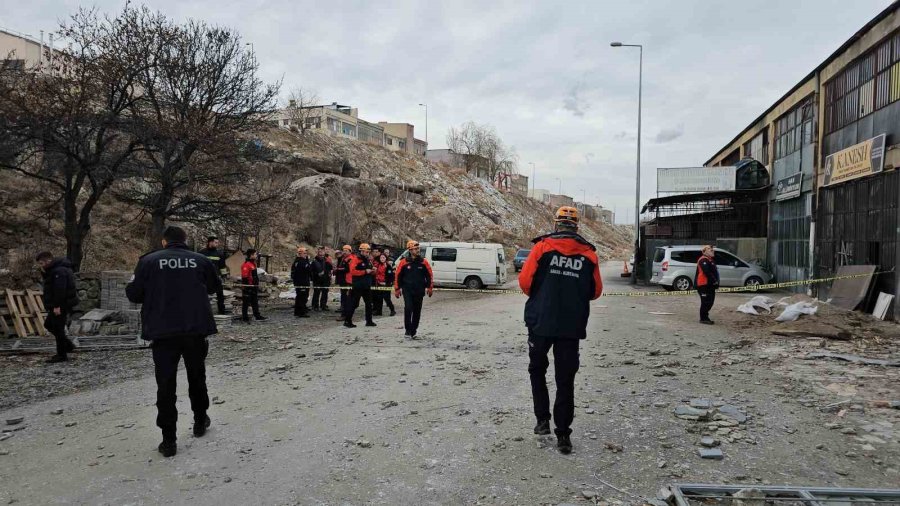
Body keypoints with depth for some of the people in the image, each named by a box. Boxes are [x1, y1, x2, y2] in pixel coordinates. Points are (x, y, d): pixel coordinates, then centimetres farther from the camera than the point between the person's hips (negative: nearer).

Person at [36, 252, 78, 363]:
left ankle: (62, 355, 2)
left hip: (62, 305, -11)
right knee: (48, 324, 18)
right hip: (58, 305, 11)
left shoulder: (59, 271, -19)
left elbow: (60, 290, -25)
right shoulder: (53, 270, 16)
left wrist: (57, 306, -25)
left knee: (58, 328, -5)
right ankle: (68, 345, 21)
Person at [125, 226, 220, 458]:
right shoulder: (200, 260, 3)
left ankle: (169, 440, 3)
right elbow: (215, 286, 17)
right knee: (197, 377, 20)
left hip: (163, 332, -1)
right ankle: (200, 421, 34)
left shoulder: (148, 261, -1)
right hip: (195, 329, 2)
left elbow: (134, 294, 1)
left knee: (166, 384, 3)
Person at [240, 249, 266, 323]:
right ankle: (244, 318, 10)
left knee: (255, 302, 14)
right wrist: (246, 287, -22)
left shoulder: (253, 263, 14)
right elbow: (244, 277, -21)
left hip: (254, 287, 10)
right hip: (248, 287, -10)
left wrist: (257, 285, 24)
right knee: (246, 303, 1)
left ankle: (257, 316, 21)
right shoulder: (246, 265, -18)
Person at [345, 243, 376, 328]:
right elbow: (352, 271, -23)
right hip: (357, 286, -8)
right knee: (353, 304, -3)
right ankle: (347, 321, 5)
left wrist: (373, 271, 2)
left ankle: (369, 321, 19)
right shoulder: (355, 259, -11)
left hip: (367, 286, 8)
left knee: (369, 303, 11)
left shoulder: (368, 260, 13)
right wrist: (365, 271, -23)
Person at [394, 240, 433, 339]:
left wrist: (430, 288, 5)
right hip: (407, 290, -2)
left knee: (417, 311, 7)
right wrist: (397, 289, 4)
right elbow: (398, 276, 3)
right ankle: (408, 330, -5)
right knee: (408, 308, -17)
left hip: (419, 291, 2)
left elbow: (430, 275, 8)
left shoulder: (423, 262, 1)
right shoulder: (404, 262, -4)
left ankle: (413, 331, 20)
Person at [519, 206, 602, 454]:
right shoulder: (589, 253, 1)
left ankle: (543, 420, 16)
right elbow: (596, 291, 7)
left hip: (541, 322, -1)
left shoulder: (543, 246, -5)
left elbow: (525, 281, -7)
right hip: (572, 326, 1)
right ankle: (563, 435, 11)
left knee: (537, 369, 20)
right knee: (565, 380, 9)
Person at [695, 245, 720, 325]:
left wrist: (715, 281, 8)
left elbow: (713, 271, 21)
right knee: (706, 302, -8)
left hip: (709, 285, 11)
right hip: (704, 285, -11)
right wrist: (714, 280, -20)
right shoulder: (703, 260, -14)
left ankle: (705, 317, 22)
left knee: (710, 301, 14)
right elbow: (707, 272, -24)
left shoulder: (710, 260, 21)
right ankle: (703, 318, -1)